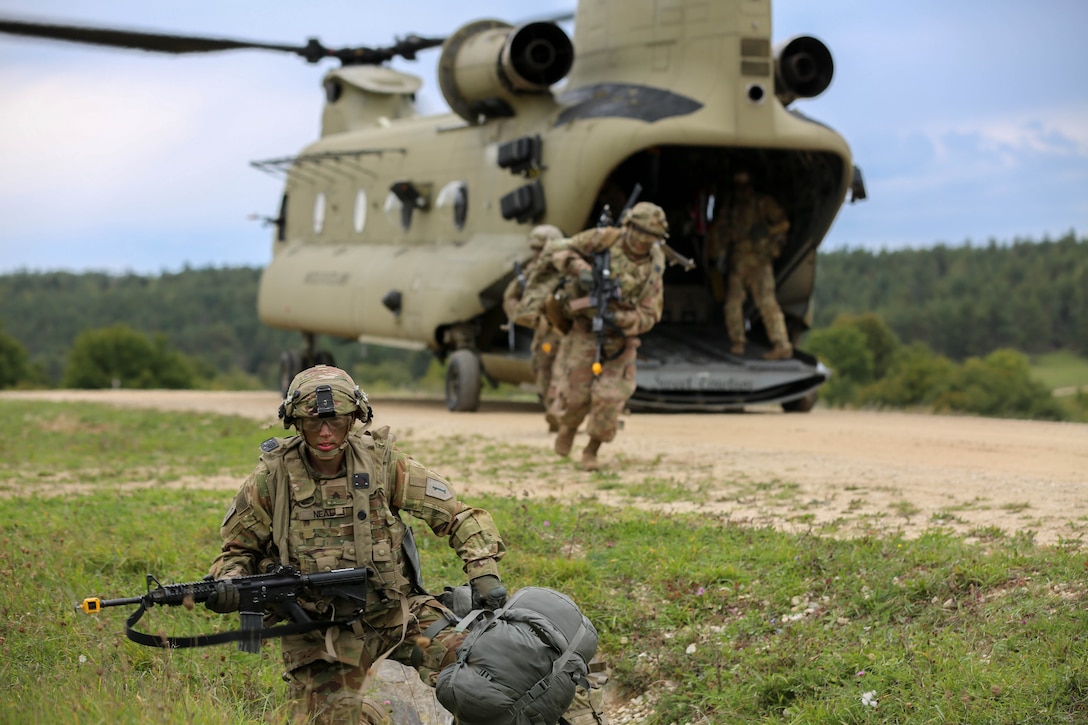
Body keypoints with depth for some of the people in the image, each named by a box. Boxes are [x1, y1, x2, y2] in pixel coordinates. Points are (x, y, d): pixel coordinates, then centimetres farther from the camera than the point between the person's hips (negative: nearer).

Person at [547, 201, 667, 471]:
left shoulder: (652, 268, -7)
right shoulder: (606, 239, -11)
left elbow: (648, 316, -8)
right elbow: (562, 253, -6)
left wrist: (619, 319, -27)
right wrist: (581, 270, -25)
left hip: (620, 336, 1)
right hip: (585, 331, -1)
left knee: (609, 399, -6)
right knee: (575, 395, 3)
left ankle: (592, 451, 15)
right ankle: (568, 428, 37)